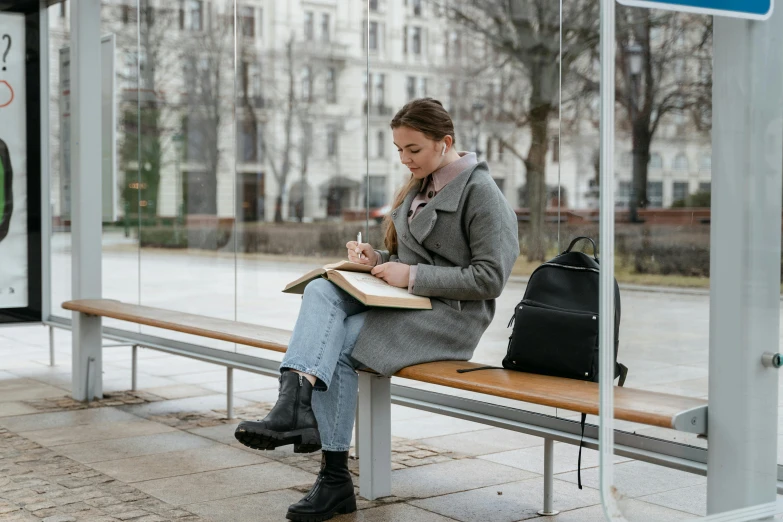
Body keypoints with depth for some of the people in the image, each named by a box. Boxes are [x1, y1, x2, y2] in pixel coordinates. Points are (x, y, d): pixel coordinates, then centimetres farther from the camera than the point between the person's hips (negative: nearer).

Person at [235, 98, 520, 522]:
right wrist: (379, 260, 2)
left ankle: (335, 479, -22)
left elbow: (490, 278, -14)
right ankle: (295, 405, -39)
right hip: (406, 302, 8)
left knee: (337, 344, -25)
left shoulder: (481, 193, -7)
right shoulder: (419, 187, 18)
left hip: (451, 315, -8)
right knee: (320, 291, -21)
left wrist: (412, 276, -18)